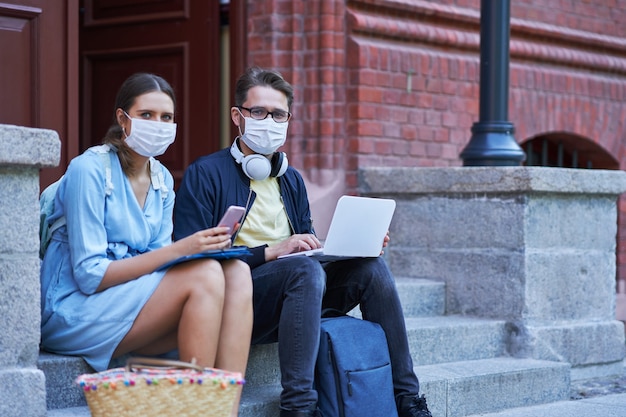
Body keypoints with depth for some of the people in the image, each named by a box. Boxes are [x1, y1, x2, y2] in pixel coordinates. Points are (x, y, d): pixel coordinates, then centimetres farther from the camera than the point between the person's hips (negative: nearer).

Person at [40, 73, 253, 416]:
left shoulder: (162, 179, 11)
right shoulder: (90, 169, -11)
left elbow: (155, 264, 9)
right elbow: (89, 275, -17)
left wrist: (204, 245, -12)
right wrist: (178, 250, -24)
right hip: (73, 315, -7)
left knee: (237, 274, -18)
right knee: (204, 275, -27)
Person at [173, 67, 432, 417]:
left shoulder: (292, 180, 20)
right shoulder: (206, 174, -3)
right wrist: (270, 251, -19)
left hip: (292, 296, 7)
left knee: (371, 267, -14)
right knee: (305, 269, -34)